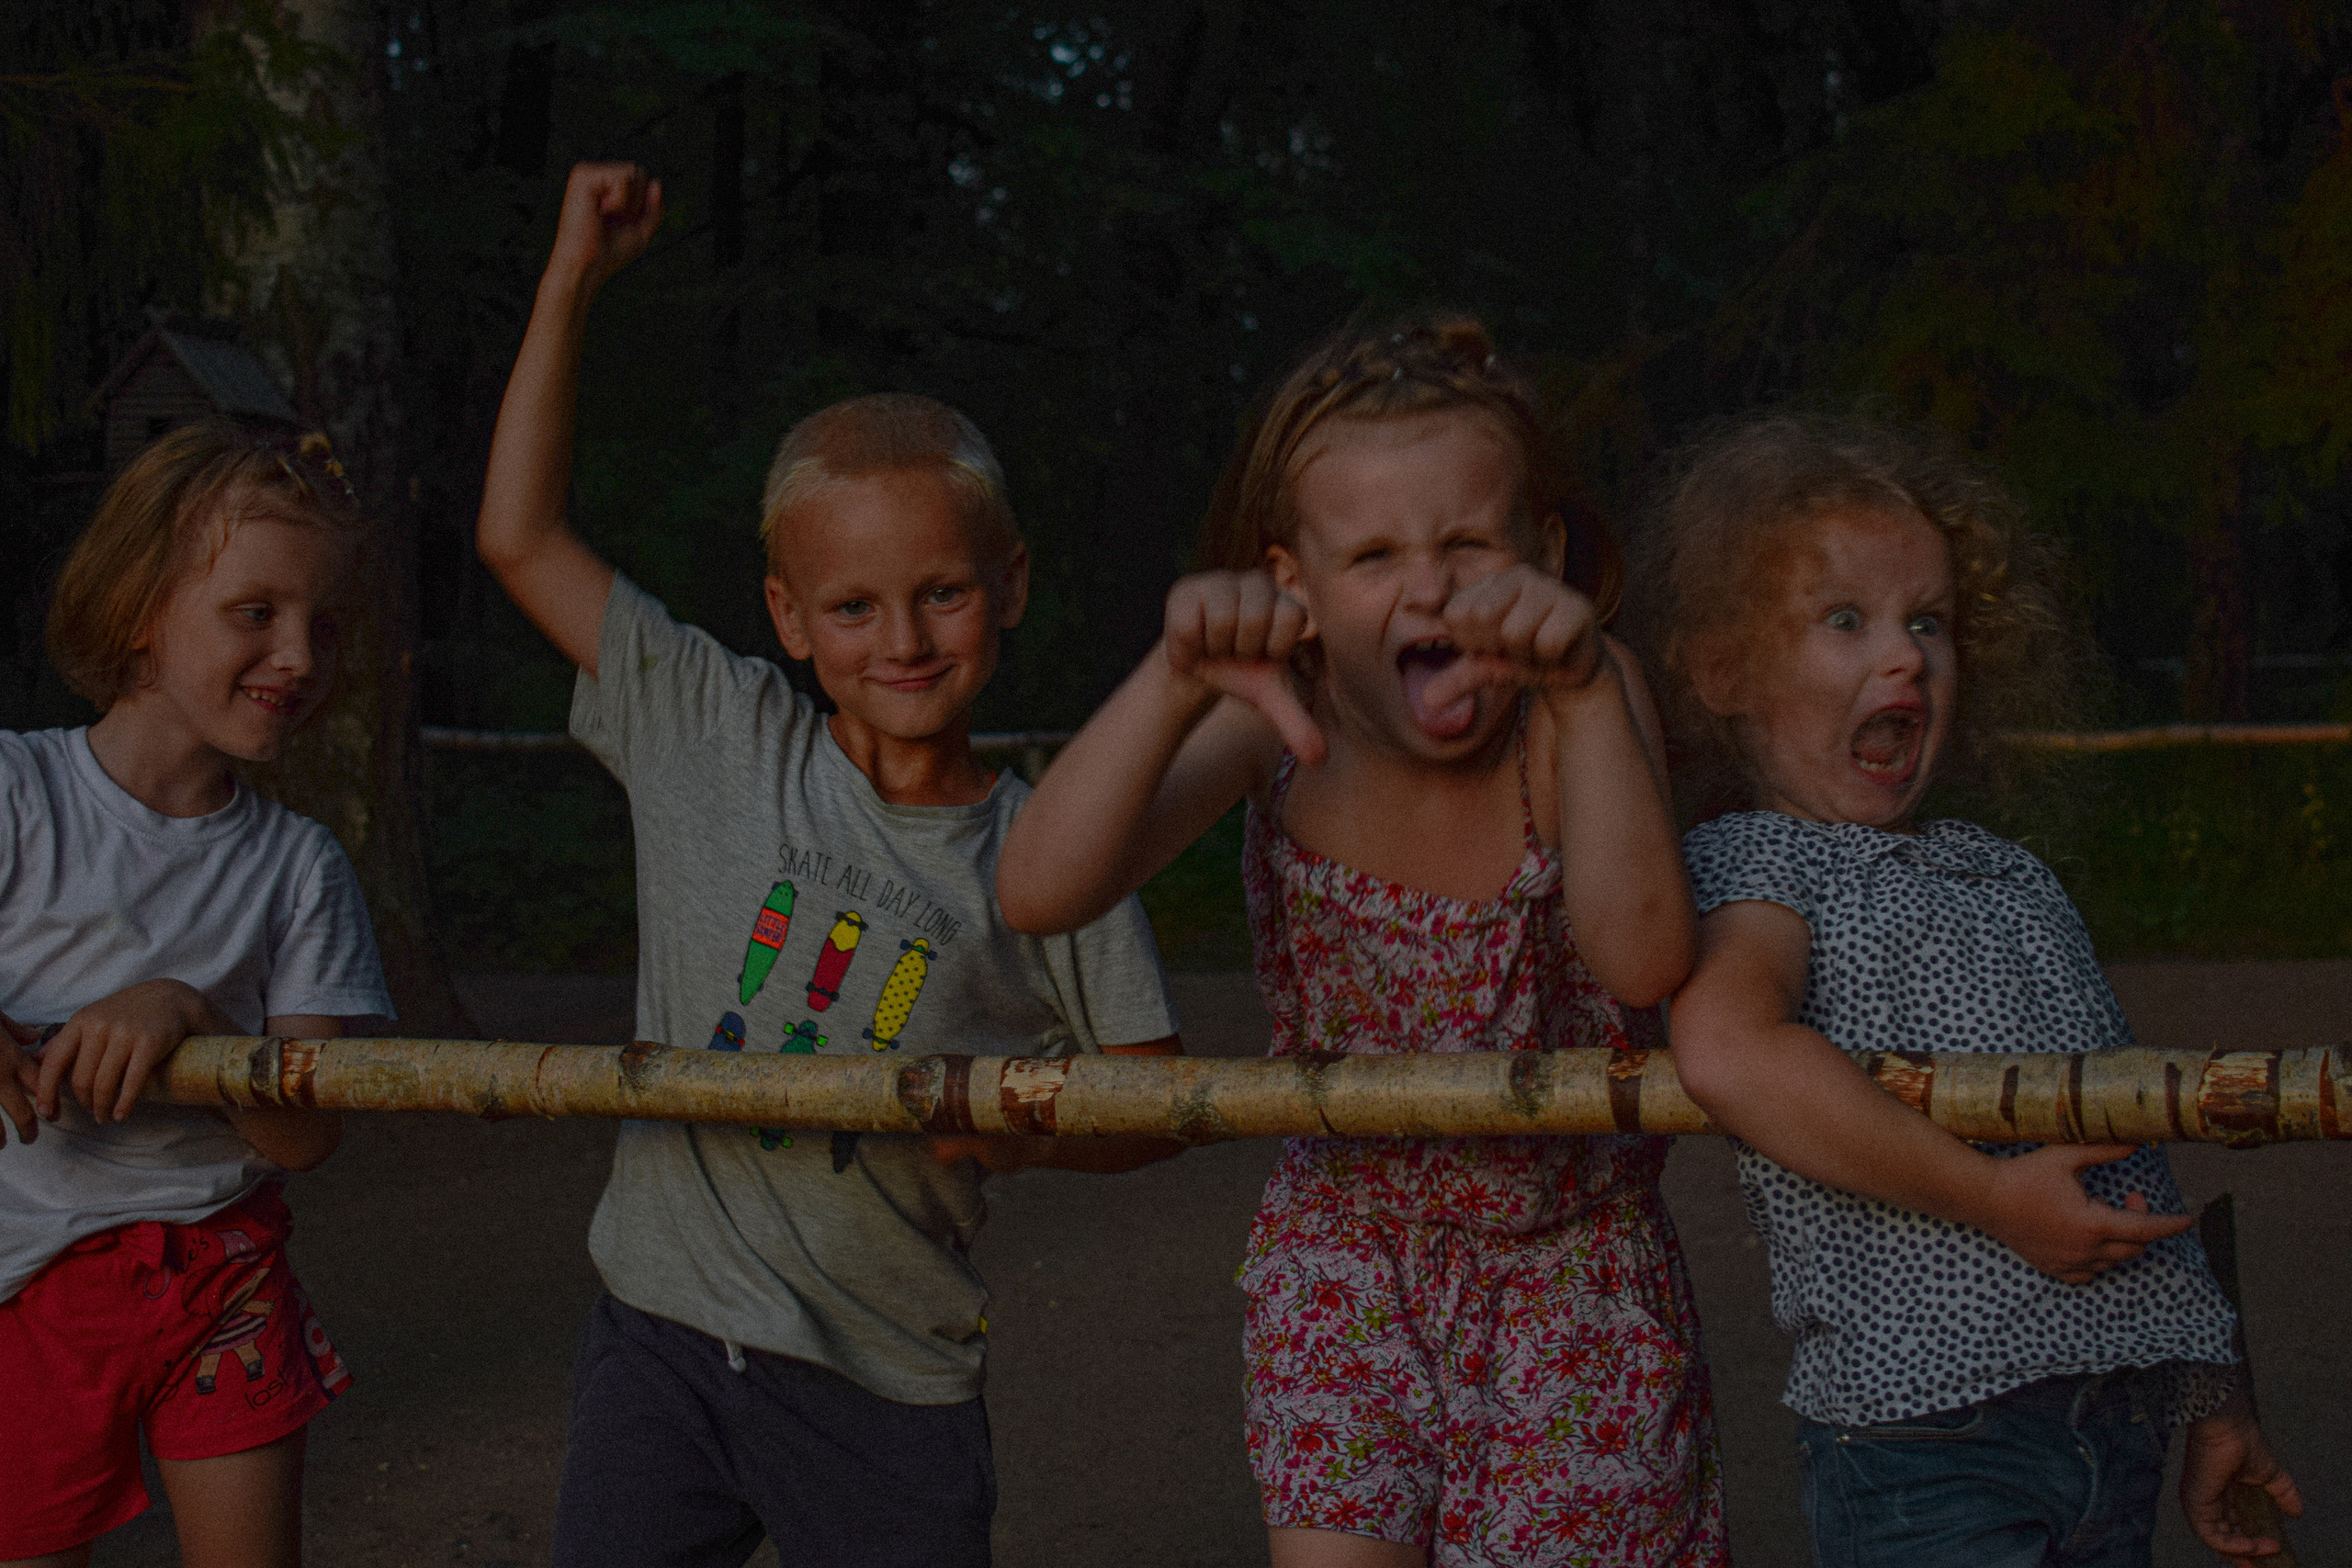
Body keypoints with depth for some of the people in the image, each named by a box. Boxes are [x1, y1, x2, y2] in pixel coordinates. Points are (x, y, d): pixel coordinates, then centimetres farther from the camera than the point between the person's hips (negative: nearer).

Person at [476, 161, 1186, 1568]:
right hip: (663, 1333, 1)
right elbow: (521, 535, 3)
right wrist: (576, 276, 2)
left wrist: (1015, 1125, -18)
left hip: (889, 1394, -1)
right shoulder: (718, 742, 1)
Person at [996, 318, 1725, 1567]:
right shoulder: (1274, 719, -18)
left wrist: (1585, 694, -48)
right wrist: (1177, 681, -47)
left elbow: (1642, 957, -37)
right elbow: (1040, 893, -32)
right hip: (1347, 1258, 1)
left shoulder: (1583, 698, -22)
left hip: (1569, 1259, -1)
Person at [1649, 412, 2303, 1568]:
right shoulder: (1749, 863, -4)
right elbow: (1726, 1049, -27)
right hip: (1919, 1443, -7)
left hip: (2120, 1428, 7)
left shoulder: (2016, 881, 19)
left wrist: (2215, 1398, 23)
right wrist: (1991, 1195, -23)